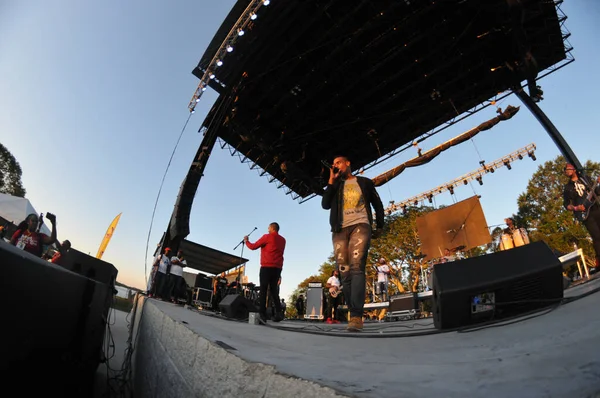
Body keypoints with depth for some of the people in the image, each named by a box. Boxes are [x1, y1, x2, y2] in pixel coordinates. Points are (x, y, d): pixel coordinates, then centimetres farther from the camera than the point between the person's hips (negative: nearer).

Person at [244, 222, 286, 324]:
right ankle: (278, 313, 5)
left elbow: (253, 247, 1)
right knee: (274, 290, 13)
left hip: (267, 267, -6)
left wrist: (246, 241, 19)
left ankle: (263, 313, -9)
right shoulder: (283, 240, 16)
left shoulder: (267, 237, -2)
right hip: (278, 268, 6)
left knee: (263, 290, -2)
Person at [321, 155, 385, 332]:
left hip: (360, 226, -3)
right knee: (344, 272, -6)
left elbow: (378, 204, 20)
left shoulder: (365, 182, 18)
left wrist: (380, 226, 11)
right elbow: (325, 205, 5)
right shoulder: (335, 186, 22)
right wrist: (331, 180, 5)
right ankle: (354, 314, -1)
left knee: (356, 268, -22)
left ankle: (356, 316, -26)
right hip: (340, 230, 3)